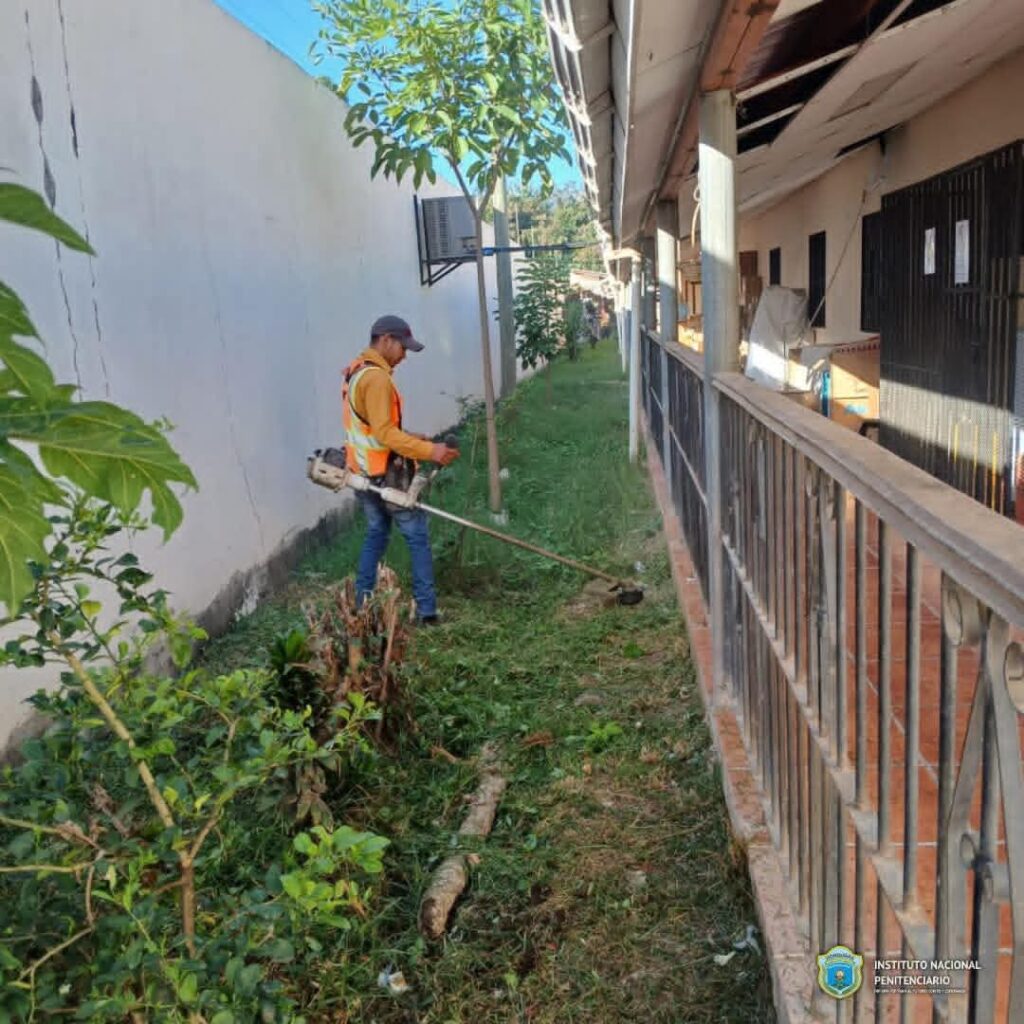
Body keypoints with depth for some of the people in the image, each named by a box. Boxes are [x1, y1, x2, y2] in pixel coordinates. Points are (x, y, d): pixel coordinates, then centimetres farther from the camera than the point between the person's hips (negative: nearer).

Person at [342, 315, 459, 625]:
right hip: (386, 474, -9)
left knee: (375, 534, 20)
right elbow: (385, 433, -27)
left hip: (363, 472, 9)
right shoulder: (376, 377, -21)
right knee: (417, 538, 1)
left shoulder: (355, 371, 11)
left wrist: (409, 438, 15)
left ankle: (361, 606, 23)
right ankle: (426, 610, 4)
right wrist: (429, 451, -30)